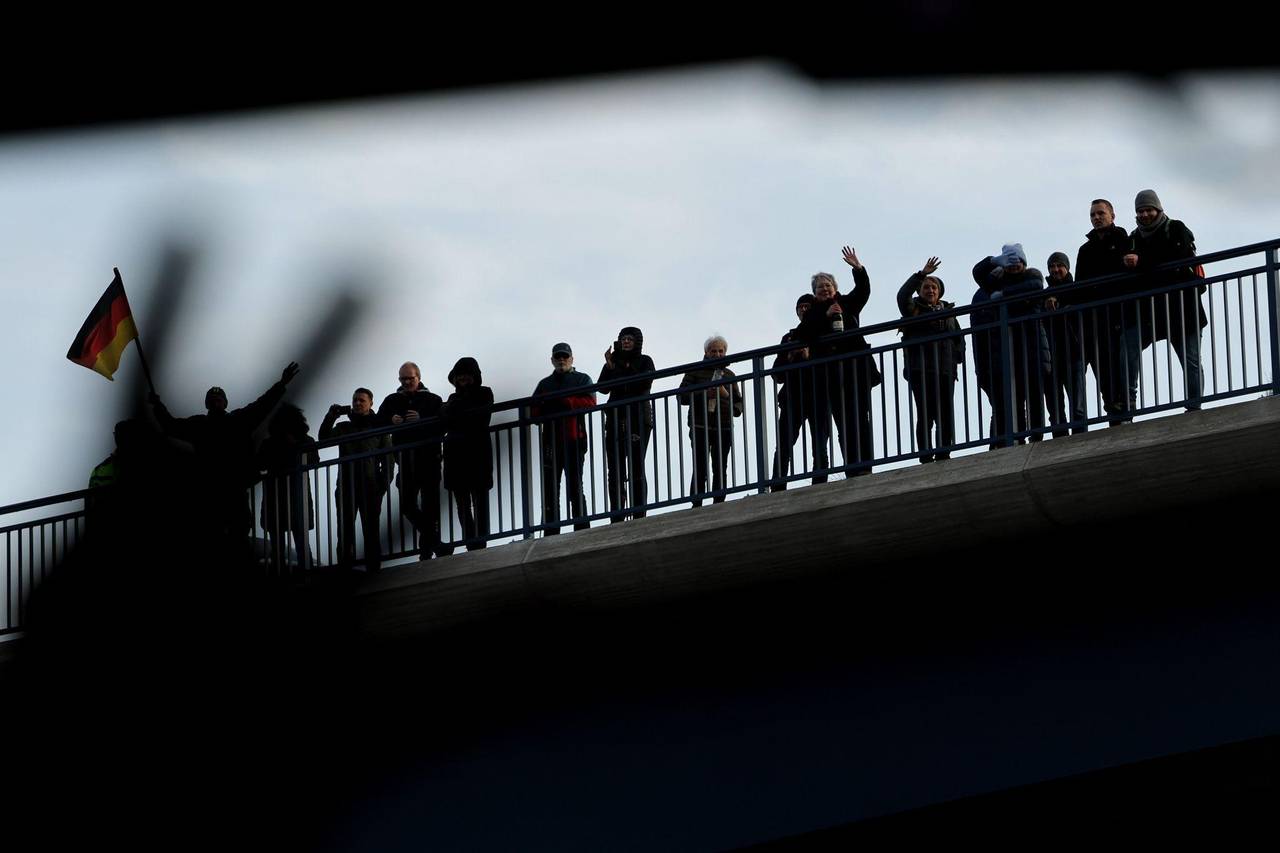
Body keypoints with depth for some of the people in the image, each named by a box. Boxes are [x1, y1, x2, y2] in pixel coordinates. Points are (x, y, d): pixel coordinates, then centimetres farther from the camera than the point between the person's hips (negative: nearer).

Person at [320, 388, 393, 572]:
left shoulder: (378, 427, 9)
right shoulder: (343, 427, 16)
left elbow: (388, 459, 5)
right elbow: (324, 438, -1)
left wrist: (383, 484, -6)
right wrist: (330, 417, -12)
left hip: (370, 487, -2)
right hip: (346, 486, 2)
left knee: (371, 531, -1)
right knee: (345, 531, -3)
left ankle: (373, 569, -3)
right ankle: (345, 569, -4)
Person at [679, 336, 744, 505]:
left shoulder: (728, 375, 17)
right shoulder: (696, 371, 8)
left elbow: (738, 404, 15)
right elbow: (681, 396, -1)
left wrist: (726, 395, -6)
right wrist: (703, 394, -14)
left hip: (723, 427, 3)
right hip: (700, 427, -3)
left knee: (720, 470, -2)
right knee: (700, 470, -10)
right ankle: (696, 507, -12)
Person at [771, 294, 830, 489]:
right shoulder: (790, 338, 20)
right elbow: (778, 375, 15)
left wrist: (810, 357, -14)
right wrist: (789, 358, -2)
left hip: (818, 398, -2)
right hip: (793, 398, 2)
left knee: (820, 449, -6)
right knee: (783, 449, -9)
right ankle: (777, 491, -14)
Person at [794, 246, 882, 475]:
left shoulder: (846, 304, 16)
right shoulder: (812, 313, 15)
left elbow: (863, 290, 1)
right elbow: (802, 335, -1)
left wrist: (858, 269, -13)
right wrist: (826, 316, -7)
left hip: (855, 366, 0)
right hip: (831, 372, 0)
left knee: (860, 419, -7)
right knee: (843, 422, -5)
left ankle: (864, 466, -11)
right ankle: (852, 468, -10)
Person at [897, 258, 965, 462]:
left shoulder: (947, 311, 19)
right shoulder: (914, 309, 5)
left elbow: (958, 337, 24)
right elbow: (903, 296, -15)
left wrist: (956, 357, 8)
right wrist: (922, 274, -19)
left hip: (945, 369, 4)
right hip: (920, 370, -4)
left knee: (946, 415, 0)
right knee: (925, 415, -8)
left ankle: (943, 454, 5)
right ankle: (926, 456, -10)